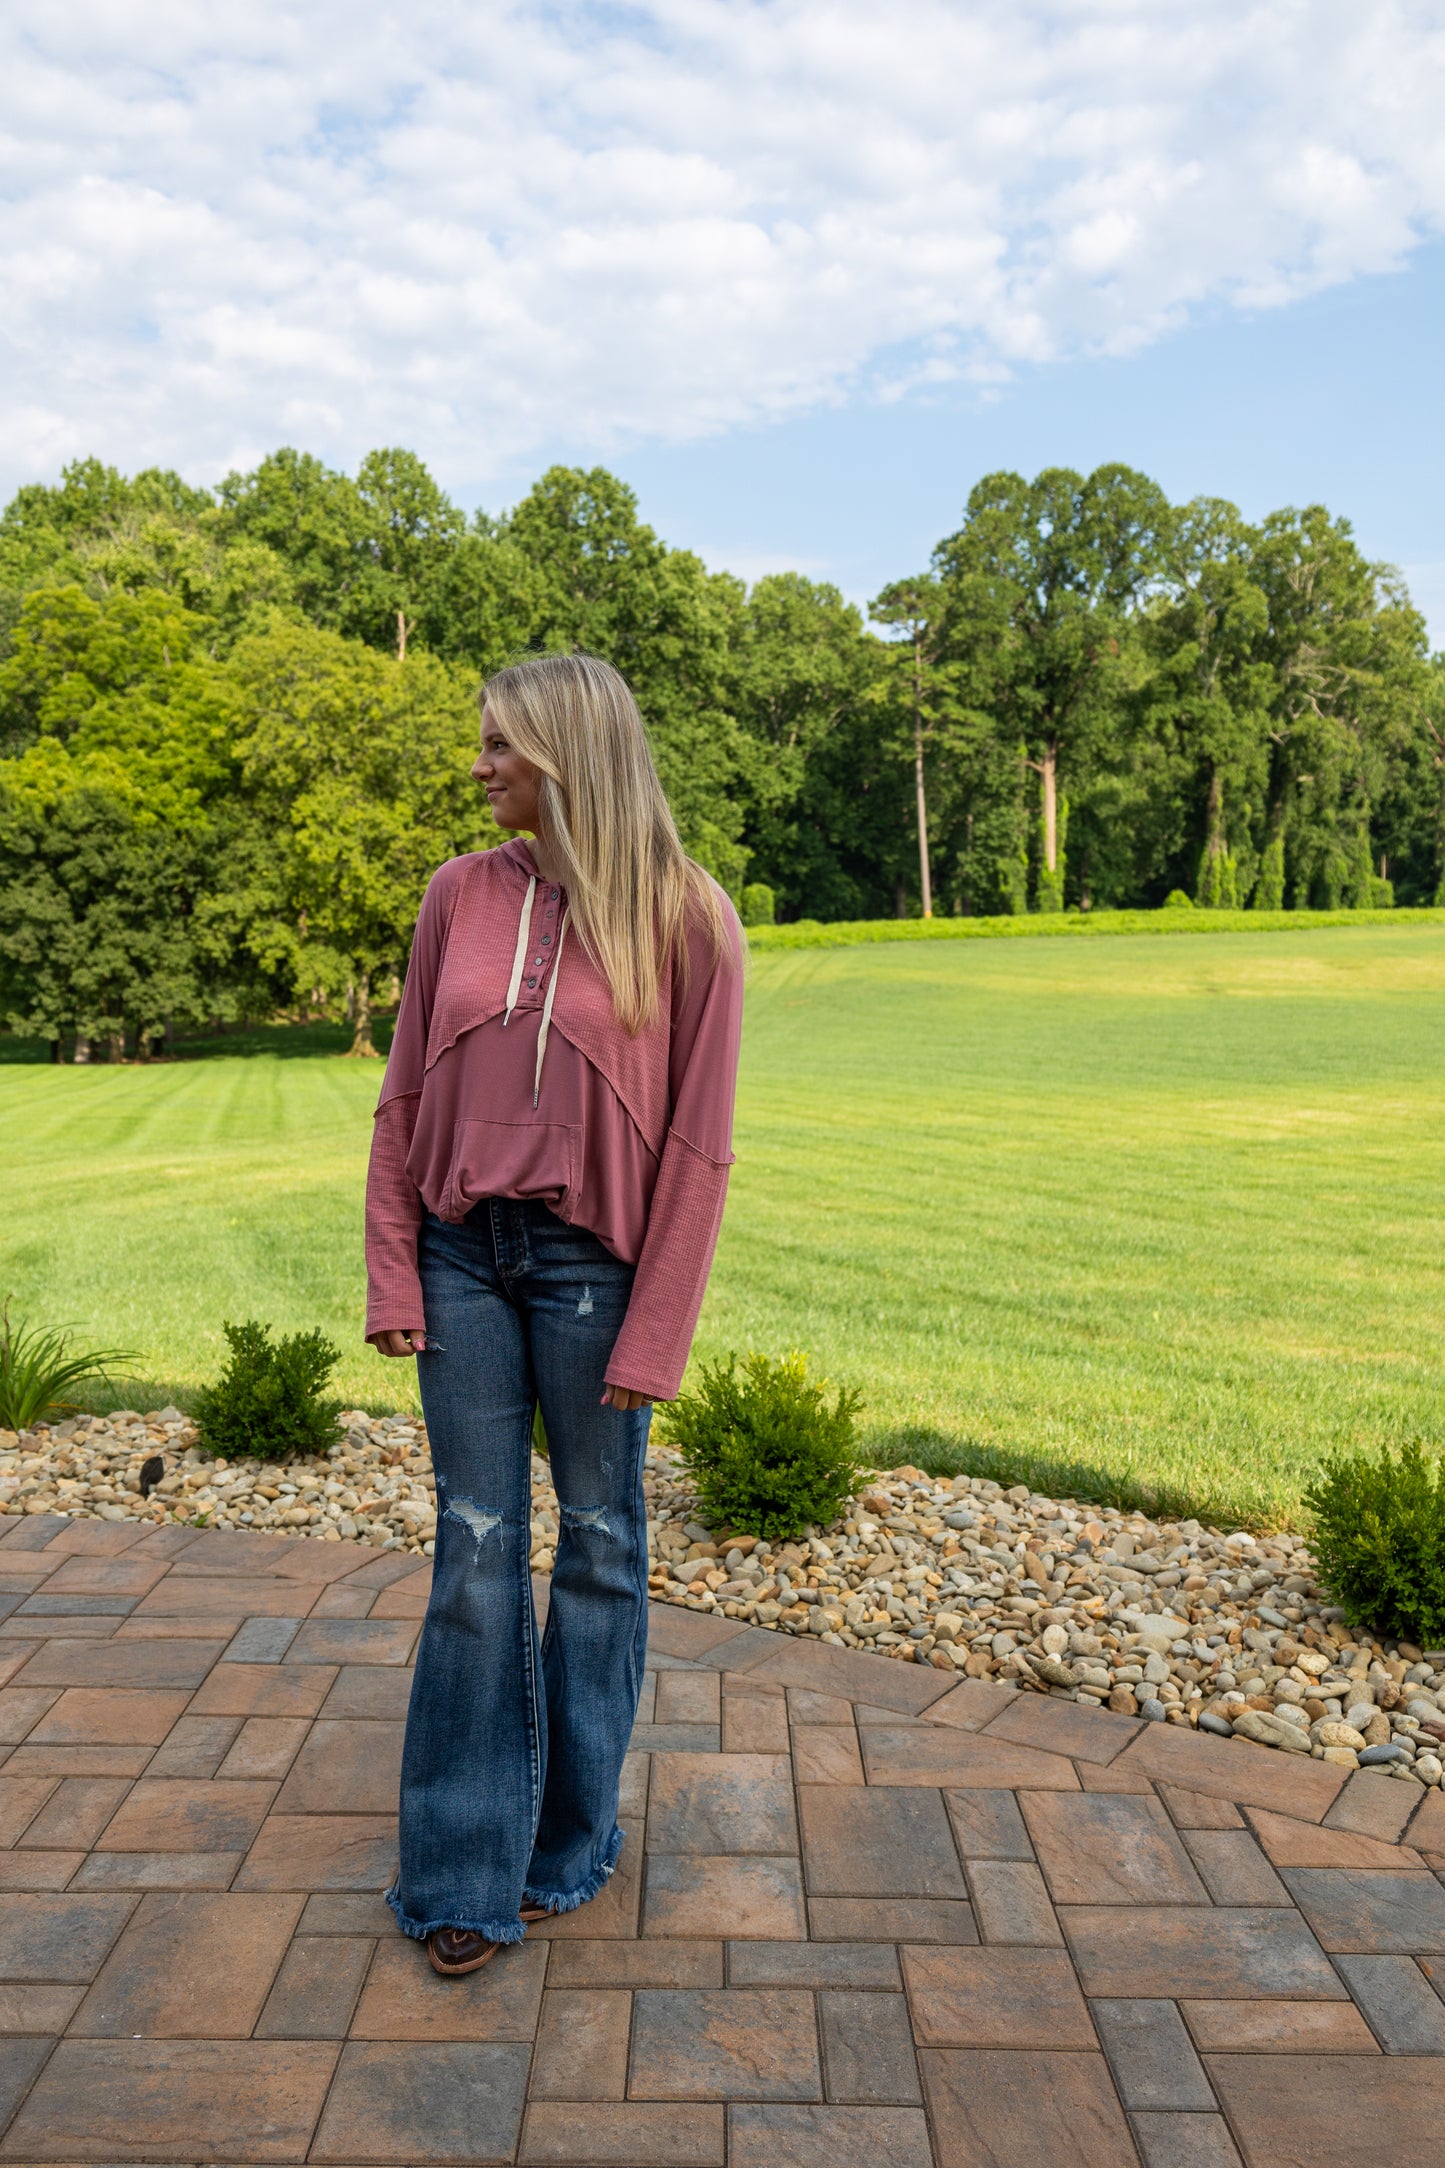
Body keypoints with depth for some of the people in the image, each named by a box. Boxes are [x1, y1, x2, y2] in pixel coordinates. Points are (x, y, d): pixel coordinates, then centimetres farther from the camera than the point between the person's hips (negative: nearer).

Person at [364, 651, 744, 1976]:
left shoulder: (685, 920, -7)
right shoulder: (463, 895, 3)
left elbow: (696, 1146, -7)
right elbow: (406, 1098, 7)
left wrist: (654, 1335, -9)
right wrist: (392, 1272, 1)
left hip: (589, 1260, -3)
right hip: (464, 1255, 3)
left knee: (599, 1544, 11)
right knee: (476, 1548, 8)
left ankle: (571, 1837, 31)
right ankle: (468, 1869, 22)